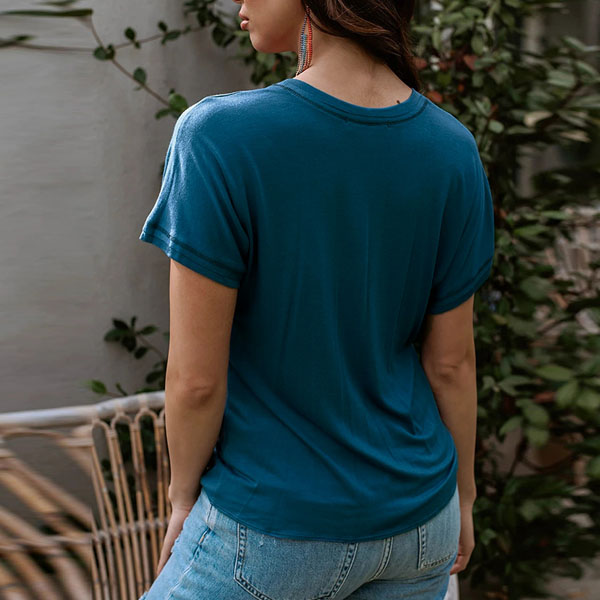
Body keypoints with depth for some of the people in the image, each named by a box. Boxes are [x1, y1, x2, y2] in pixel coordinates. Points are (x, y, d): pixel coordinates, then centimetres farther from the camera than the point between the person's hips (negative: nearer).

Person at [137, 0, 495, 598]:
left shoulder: (218, 138, -24)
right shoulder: (453, 150, -9)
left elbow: (196, 378, -18)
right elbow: (452, 360, -1)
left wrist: (184, 496, 0)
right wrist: (462, 493, 14)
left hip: (271, 526, -4)